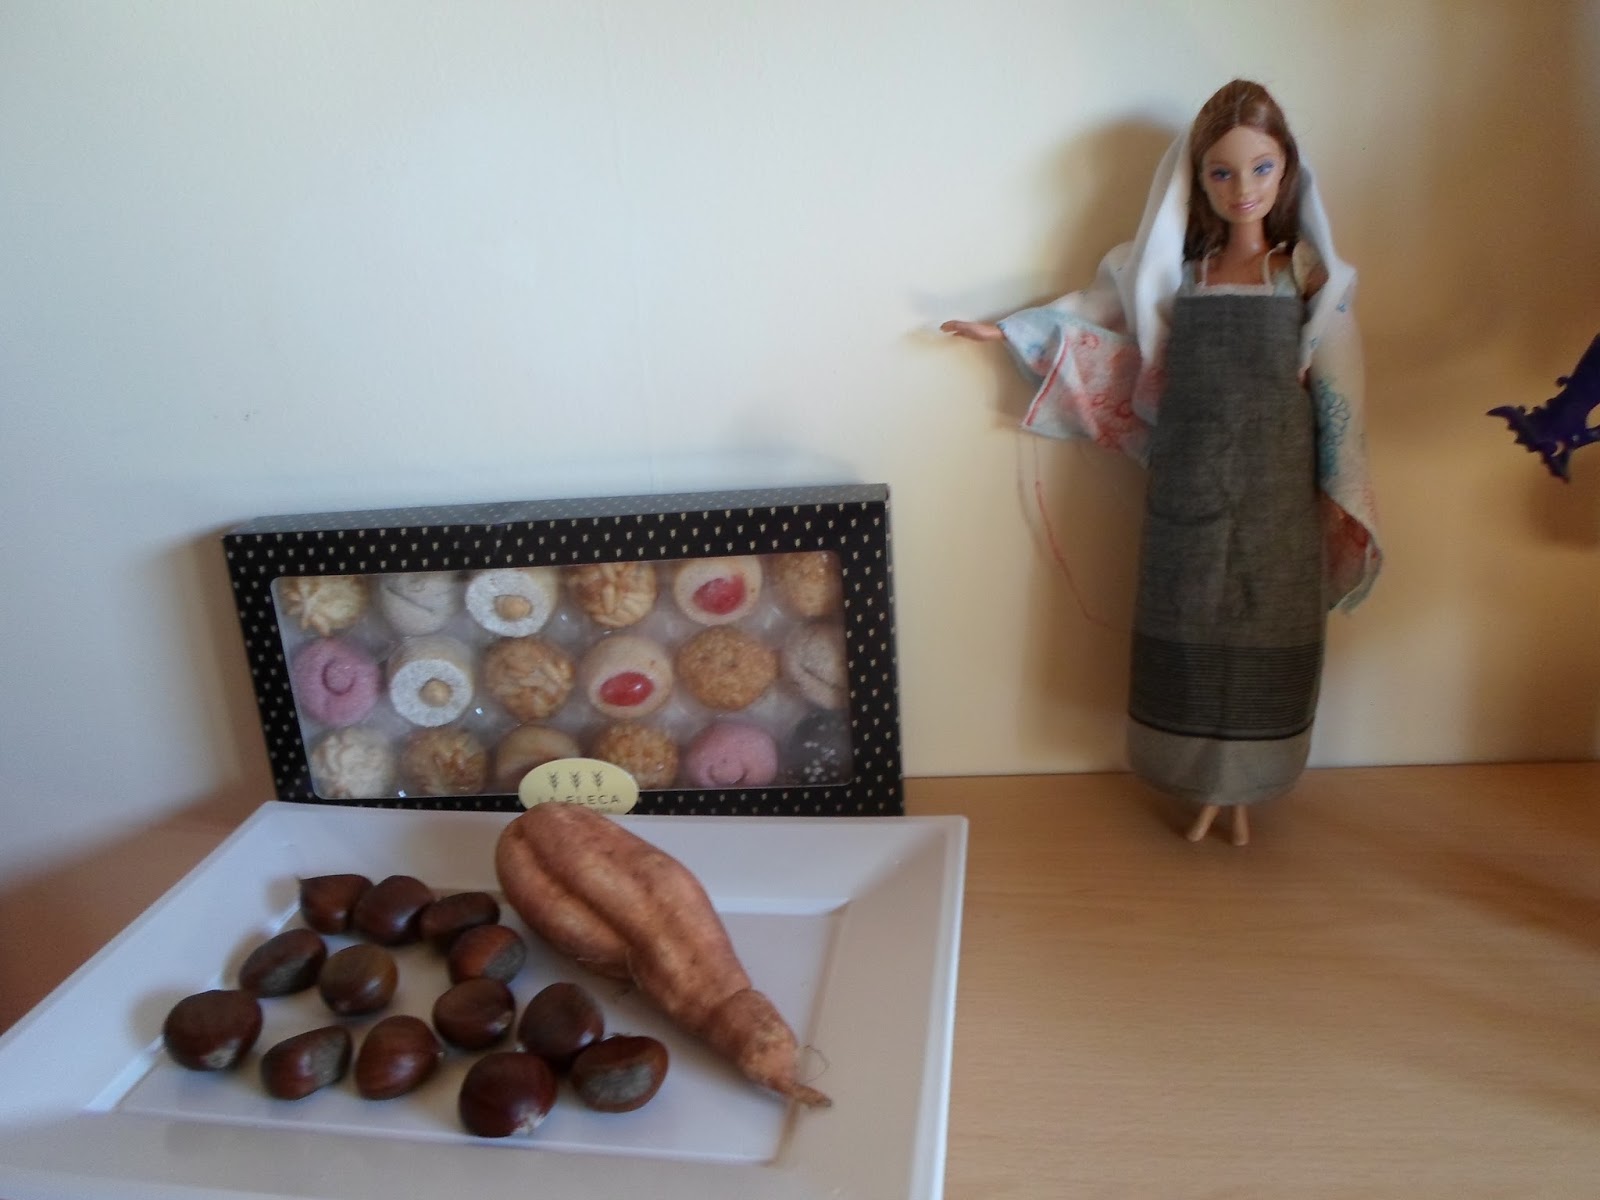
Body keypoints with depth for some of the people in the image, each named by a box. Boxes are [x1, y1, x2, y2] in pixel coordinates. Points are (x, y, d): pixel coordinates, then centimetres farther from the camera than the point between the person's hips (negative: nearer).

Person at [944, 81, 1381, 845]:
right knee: (1188, 630, 6)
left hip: (1275, 488, -1)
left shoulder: (1309, 275, -3)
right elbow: (1093, 312, 16)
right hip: (1187, 485, 1)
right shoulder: (1174, 272, 2)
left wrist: (1341, 496, -4)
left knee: (1262, 632, 7)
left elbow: (1335, 396, -2)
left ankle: (1243, 789, 25)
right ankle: (1205, 785, 23)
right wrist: (1007, 331, 18)